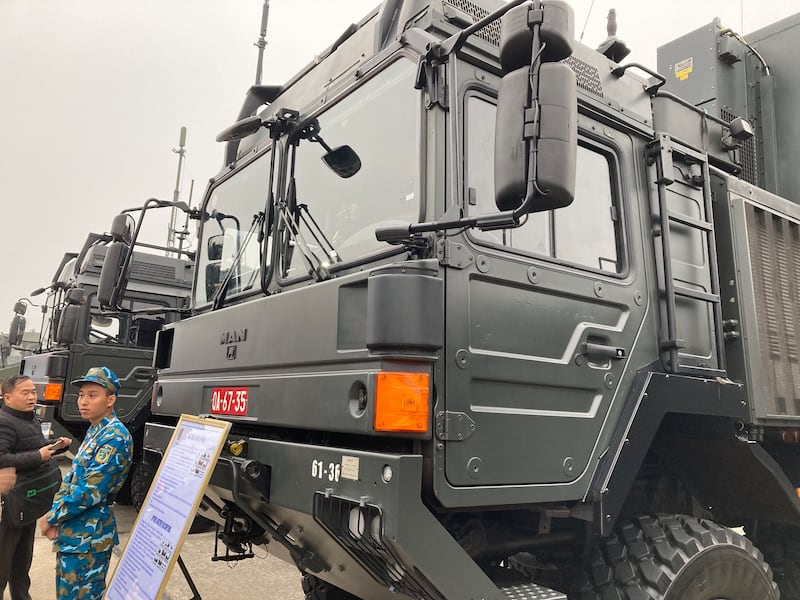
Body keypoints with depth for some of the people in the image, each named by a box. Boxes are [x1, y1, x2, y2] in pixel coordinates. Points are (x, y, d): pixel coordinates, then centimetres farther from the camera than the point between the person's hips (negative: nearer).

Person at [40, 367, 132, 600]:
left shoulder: (115, 437, -21)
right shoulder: (95, 431, 10)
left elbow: (90, 490, -23)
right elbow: (72, 477, 12)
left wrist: (51, 518, -11)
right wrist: (55, 516, -2)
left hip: (88, 535, -9)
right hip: (72, 529, 9)